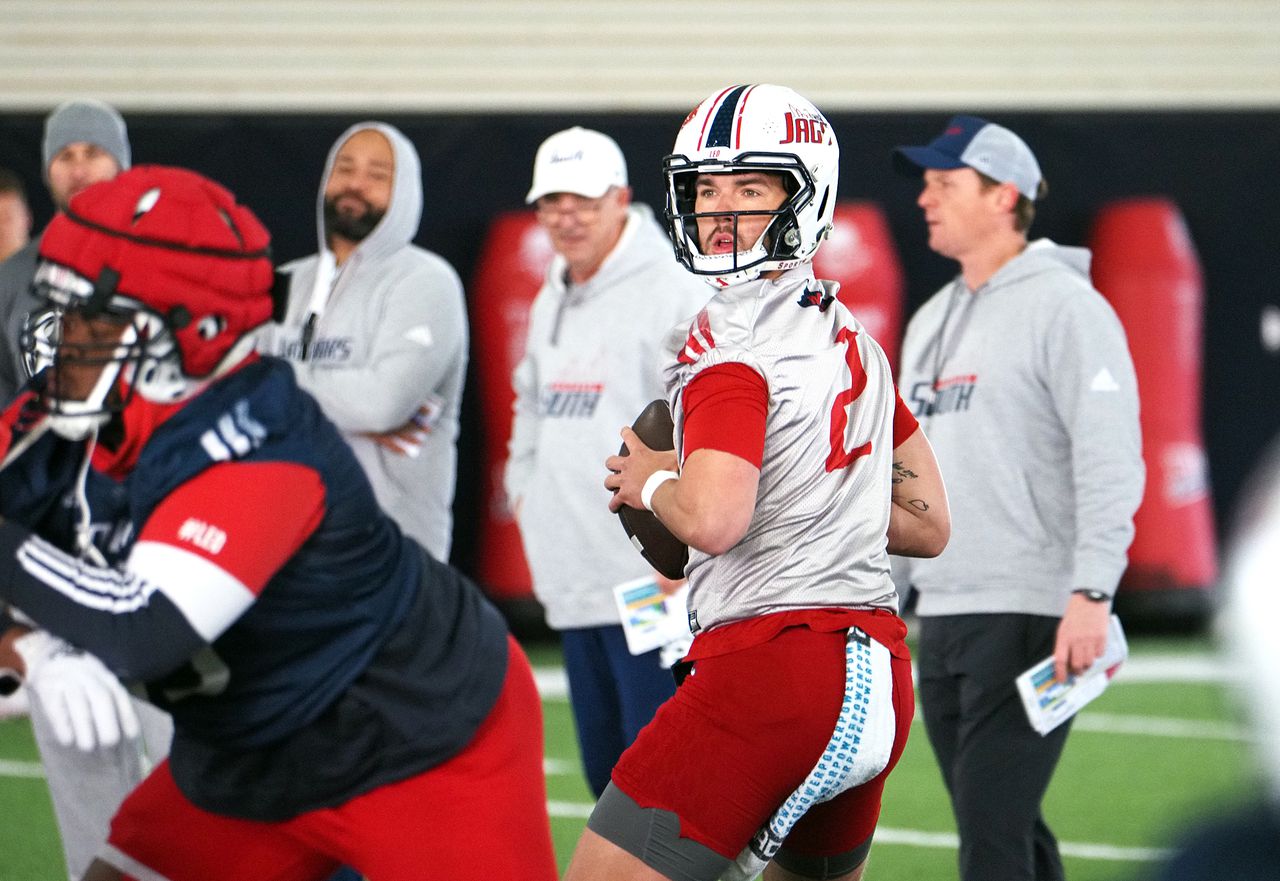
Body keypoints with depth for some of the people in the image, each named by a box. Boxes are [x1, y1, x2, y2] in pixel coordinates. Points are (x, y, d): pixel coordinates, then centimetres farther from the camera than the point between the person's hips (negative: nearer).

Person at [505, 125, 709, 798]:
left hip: (653, 586, -9)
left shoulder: (672, 291, -10)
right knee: (606, 768, 14)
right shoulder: (551, 301, 17)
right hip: (572, 588, 9)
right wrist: (523, 484, 18)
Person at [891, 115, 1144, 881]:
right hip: (942, 617, 8)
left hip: (1030, 617, -8)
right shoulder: (932, 321, 18)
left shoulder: (1064, 306, -7)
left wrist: (1090, 595, -24)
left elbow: (1111, 461, -15)